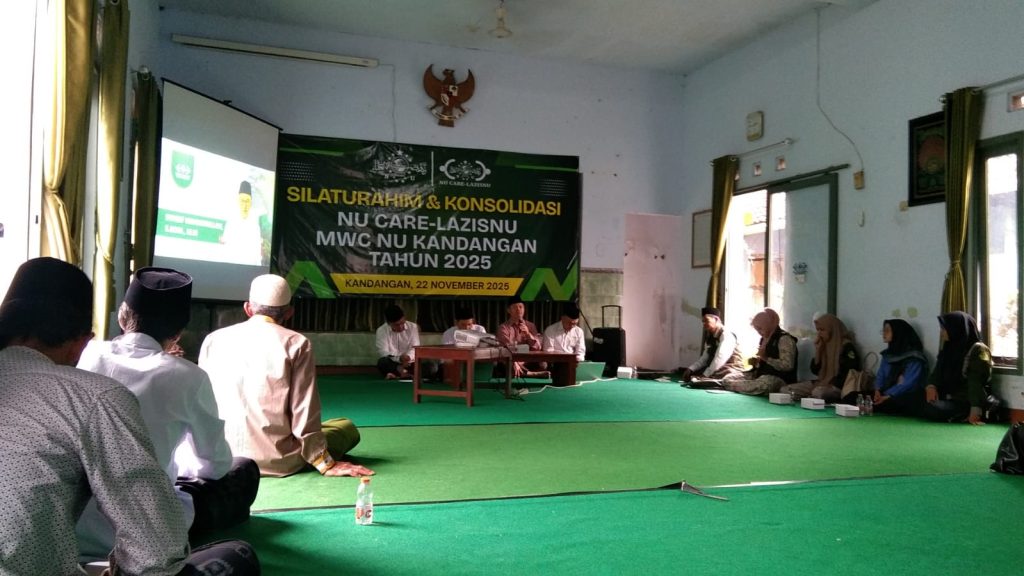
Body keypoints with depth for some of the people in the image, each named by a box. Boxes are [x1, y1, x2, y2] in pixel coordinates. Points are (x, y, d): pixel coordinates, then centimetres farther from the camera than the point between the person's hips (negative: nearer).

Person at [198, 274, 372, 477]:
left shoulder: (212, 340, 4)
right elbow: (304, 413, -10)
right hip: (275, 460, -5)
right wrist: (326, 464, 0)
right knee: (347, 428, 17)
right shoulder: (295, 343, -7)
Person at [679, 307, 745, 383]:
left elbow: (720, 359, -27)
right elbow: (704, 359, 12)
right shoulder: (710, 337, 13)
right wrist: (690, 369, -5)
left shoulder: (727, 335, -15)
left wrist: (705, 375, -33)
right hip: (717, 370, 9)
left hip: (732, 371, -9)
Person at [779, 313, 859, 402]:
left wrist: (831, 384, -19)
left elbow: (849, 374, -16)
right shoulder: (823, 344, 13)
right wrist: (817, 350, 0)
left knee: (818, 392, -41)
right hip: (823, 383, 7)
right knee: (785, 390, -7)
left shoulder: (847, 346, -8)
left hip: (839, 386, -7)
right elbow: (815, 370, 12)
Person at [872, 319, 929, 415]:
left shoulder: (915, 358, -7)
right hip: (886, 394, 6)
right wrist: (878, 391, -9)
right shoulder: (887, 354, 15)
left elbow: (909, 383, -17)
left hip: (908, 398, -6)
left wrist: (887, 396, -26)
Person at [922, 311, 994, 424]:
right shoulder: (948, 348, 16)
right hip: (948, 398, 9)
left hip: (965, 402, -9)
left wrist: (975, 409, -26)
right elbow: (938, 371, 12)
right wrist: (931, 387, -11)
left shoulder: (978, 350, -8)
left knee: (931, 409, -33)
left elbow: (976, 383, -18)